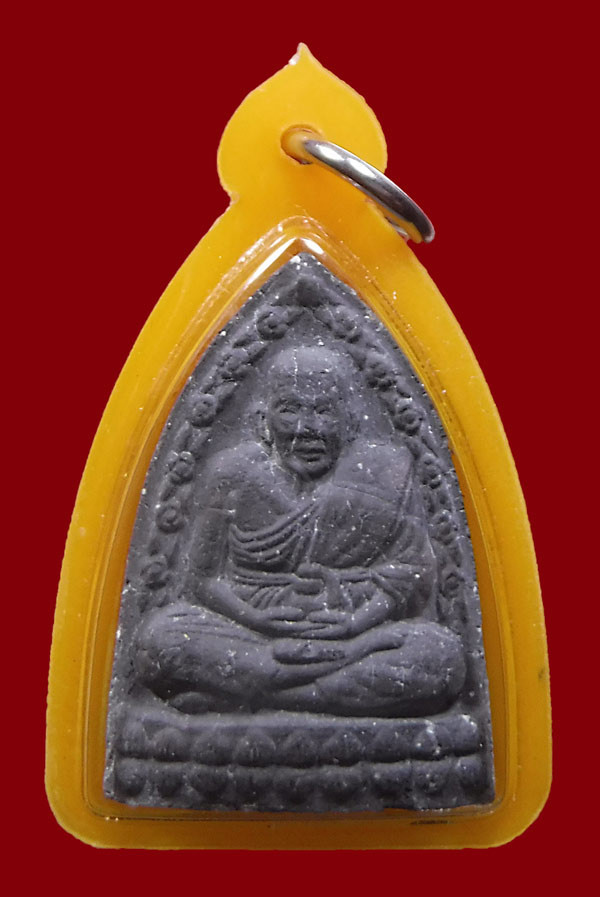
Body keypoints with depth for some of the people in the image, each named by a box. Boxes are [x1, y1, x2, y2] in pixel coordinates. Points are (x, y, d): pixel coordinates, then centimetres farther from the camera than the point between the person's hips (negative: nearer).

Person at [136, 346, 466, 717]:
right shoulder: (236, 472, 6)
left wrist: (357, 619, -17)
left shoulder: (386, 471, 5)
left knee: (442, 655, -29)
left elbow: (412, 571, 0)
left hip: (356, 634, 0)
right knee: (161, 636, -26)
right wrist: (255, 616, -16)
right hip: (248, 633, 1)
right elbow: (204, 576, 3)